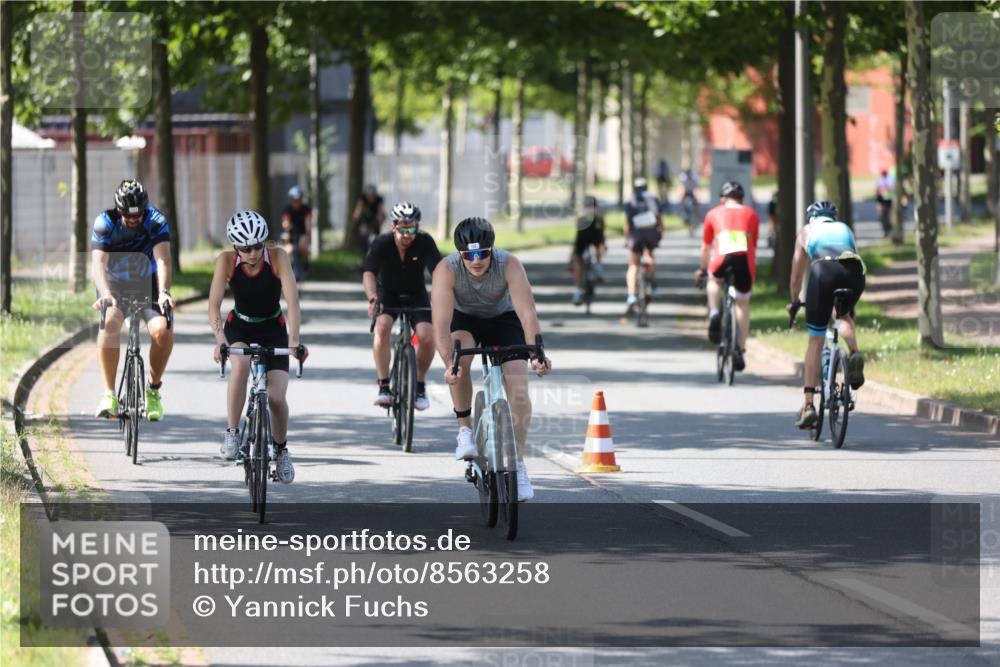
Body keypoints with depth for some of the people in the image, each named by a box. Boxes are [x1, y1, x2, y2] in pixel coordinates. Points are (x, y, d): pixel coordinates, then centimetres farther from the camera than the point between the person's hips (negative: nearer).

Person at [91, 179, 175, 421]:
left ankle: (153, 389, -4)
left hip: (147, 286, 1)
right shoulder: (105, 223, -19)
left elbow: (162, 260, -30)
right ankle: (109, 393, -26)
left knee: (162, 330, -27)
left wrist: (163, 292, -48)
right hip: (115, 285, 0)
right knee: (110, 323, -32)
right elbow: (98, 262, -30)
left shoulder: (157, 222, -18)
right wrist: (104, 293, -49)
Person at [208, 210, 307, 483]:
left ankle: (281, 449, 15)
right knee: (240, 364, -35)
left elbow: (292, 300, -30)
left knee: (276, 396, -15)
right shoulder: (227, 261, -20)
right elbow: (214, 305, -27)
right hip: (239, 327, 0)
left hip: (273, 329, 0)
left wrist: (294, 340, -44)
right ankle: (231, 433, -20)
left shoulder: (278, 257, -23)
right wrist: (220, 340, -44)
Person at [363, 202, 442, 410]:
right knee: (382, 328, -30)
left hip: (416, 296, 1)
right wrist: (372, 298, -51)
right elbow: (369, 273, -32)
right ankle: (383, 387, -23)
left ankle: (419, 385, 6)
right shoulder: (383, 243, -21)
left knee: (426, 338, -22)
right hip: (388, 294, -1)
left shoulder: (425, 242, -20)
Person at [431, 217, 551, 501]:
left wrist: (536, 353, -53)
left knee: (518, 386, -14)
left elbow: (527, 311, -39)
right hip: (464, 318, 0)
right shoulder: (447, 270, -32)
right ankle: (465, 430, -14)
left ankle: (518, 465, -5)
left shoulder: (509, 265, -31)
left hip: (503, 318, 0)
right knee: (460, 361, -33)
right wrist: (448, 363, -54)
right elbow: (442, 322, -40)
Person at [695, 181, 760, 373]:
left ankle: (714, 313, 9)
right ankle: (741, 349, 15)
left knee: (714, 279, 33)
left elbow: (706, 247, 34)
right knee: (743, 303, 19)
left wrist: (702, 269, 49)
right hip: (745, 257, 1)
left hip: (723, 256, -1)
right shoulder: (751, 214, 27)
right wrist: (752, 268, 49)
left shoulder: (714, 213, 25)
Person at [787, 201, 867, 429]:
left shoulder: (806, 232, 32)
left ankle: (808, 405, 4)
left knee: (815, 340, 9)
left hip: (823, 272, -2)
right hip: (854, 271, 2)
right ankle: (854, 353, 1)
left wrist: (794, 302, 50)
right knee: (845, 315, 33)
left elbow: (797, 276, 34)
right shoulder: (845, 229, 37)